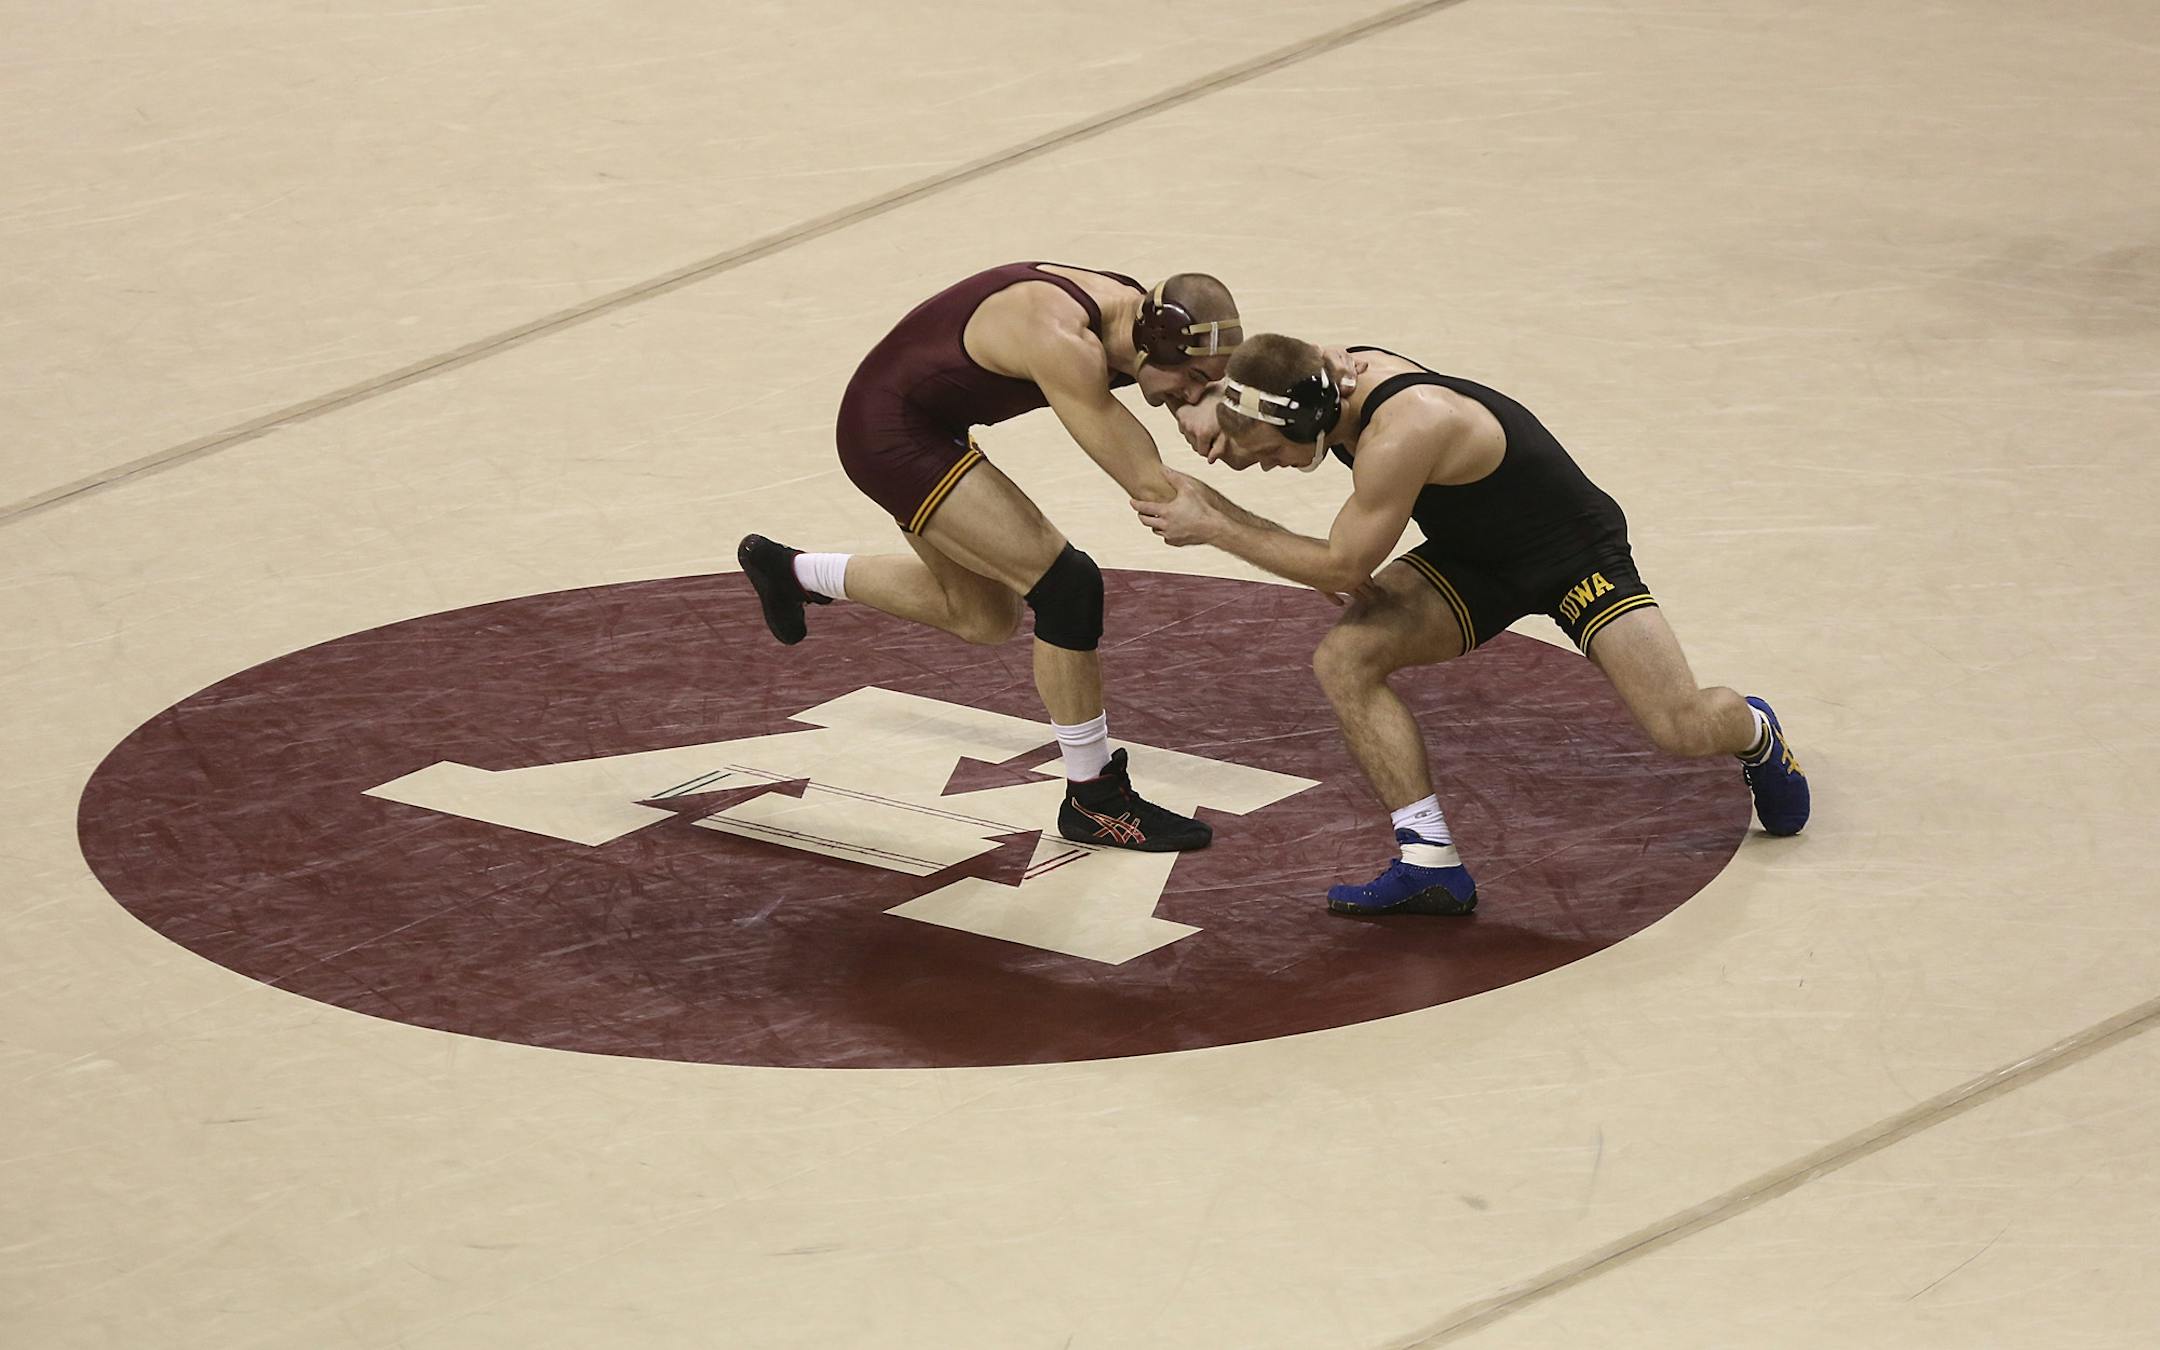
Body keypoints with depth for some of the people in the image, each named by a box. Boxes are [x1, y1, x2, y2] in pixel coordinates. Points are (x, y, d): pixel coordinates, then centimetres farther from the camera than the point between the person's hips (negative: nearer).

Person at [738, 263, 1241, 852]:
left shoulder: (1139, 313, -7)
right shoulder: (1064, 344, -32)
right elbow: (1150, 490, -32)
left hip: (922, 425, 10)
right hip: (891, 433, -10)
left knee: (985, 616, 23)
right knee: (1066, 583, -14)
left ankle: (790, 569, 40)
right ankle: (1094, 802, -2)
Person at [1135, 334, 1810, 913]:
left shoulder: (1403, 433, -39)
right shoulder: (1327, 375, -14)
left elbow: (1344, 567, -30)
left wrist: (1213, 526, -25)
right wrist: (1216, 422, -16)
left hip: (1574, 550, -7)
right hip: (1475, 554, 7)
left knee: (1684, 728, -13)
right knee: (1343, 658, -16)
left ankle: (1756, 733, 27)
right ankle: (1432, 862, -13)